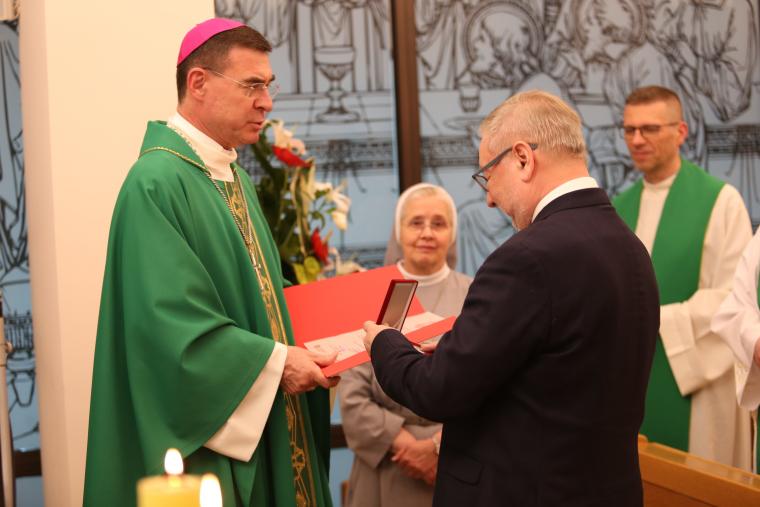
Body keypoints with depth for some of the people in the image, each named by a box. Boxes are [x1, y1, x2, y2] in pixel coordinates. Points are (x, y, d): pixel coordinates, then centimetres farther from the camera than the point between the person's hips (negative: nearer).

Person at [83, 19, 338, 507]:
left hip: (257, 423, 9)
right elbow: (167, 319, -23)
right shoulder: (157, 183, -16)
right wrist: (275, 361, -20)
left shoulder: (232, 176, 12)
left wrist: (293, 348, 1)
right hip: (202, 431, -9)